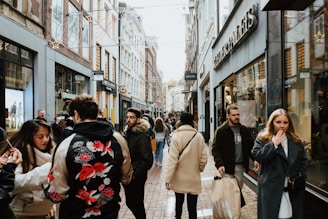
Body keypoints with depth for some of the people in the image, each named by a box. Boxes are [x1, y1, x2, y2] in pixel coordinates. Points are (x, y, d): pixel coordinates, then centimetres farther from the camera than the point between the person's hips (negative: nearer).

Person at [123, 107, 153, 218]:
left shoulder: (142, 136, -18)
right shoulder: (127, 133, 7)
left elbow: (148, 159, -24)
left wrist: (136, 175, -18)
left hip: (136, 178, -8)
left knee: (136, 204, 4)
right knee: (130, 203, 18)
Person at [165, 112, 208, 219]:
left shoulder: (176, 136, -11)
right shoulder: (199, 136, -6)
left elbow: (172, 159, -15)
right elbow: (204, 158, -3)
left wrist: (168, 179, -11)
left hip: (179, 178, 0)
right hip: (194, 178, 0)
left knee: (179, 202, 20)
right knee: (192, 206, 7)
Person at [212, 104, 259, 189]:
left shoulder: (244, 130, 13)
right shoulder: (221, 131, -4)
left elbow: (251, 146, 18)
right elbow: (216, 149, -9)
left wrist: (255, 159, 3)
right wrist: (219, 164, -21)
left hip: (241, 166, 5)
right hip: (228, 167, -4)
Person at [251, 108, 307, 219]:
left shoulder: (296, 141, 9)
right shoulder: (263, 138, -2)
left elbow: (302, 161, 15)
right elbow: (257, 156, -13)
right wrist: (273, 144, -16)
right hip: (271, 188, -3)